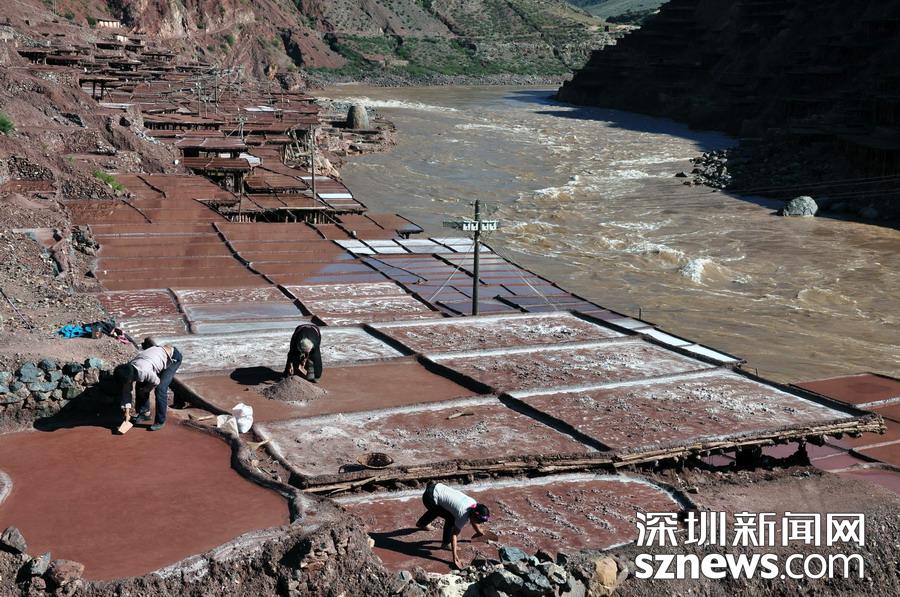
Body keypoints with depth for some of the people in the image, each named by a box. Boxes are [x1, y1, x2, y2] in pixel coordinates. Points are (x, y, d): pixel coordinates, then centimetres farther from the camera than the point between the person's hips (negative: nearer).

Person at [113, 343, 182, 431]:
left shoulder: (143, 372, -37)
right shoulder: (128, 369, -13)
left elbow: (156, 382, -19)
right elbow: (126, 390, 0)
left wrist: (144, 390, -2)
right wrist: (127, 407, -3)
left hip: (173, 357, -8)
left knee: (160, 389, -18)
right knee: (140, 385, 4)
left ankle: (160, 421, -5)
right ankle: (144, 413, 22)